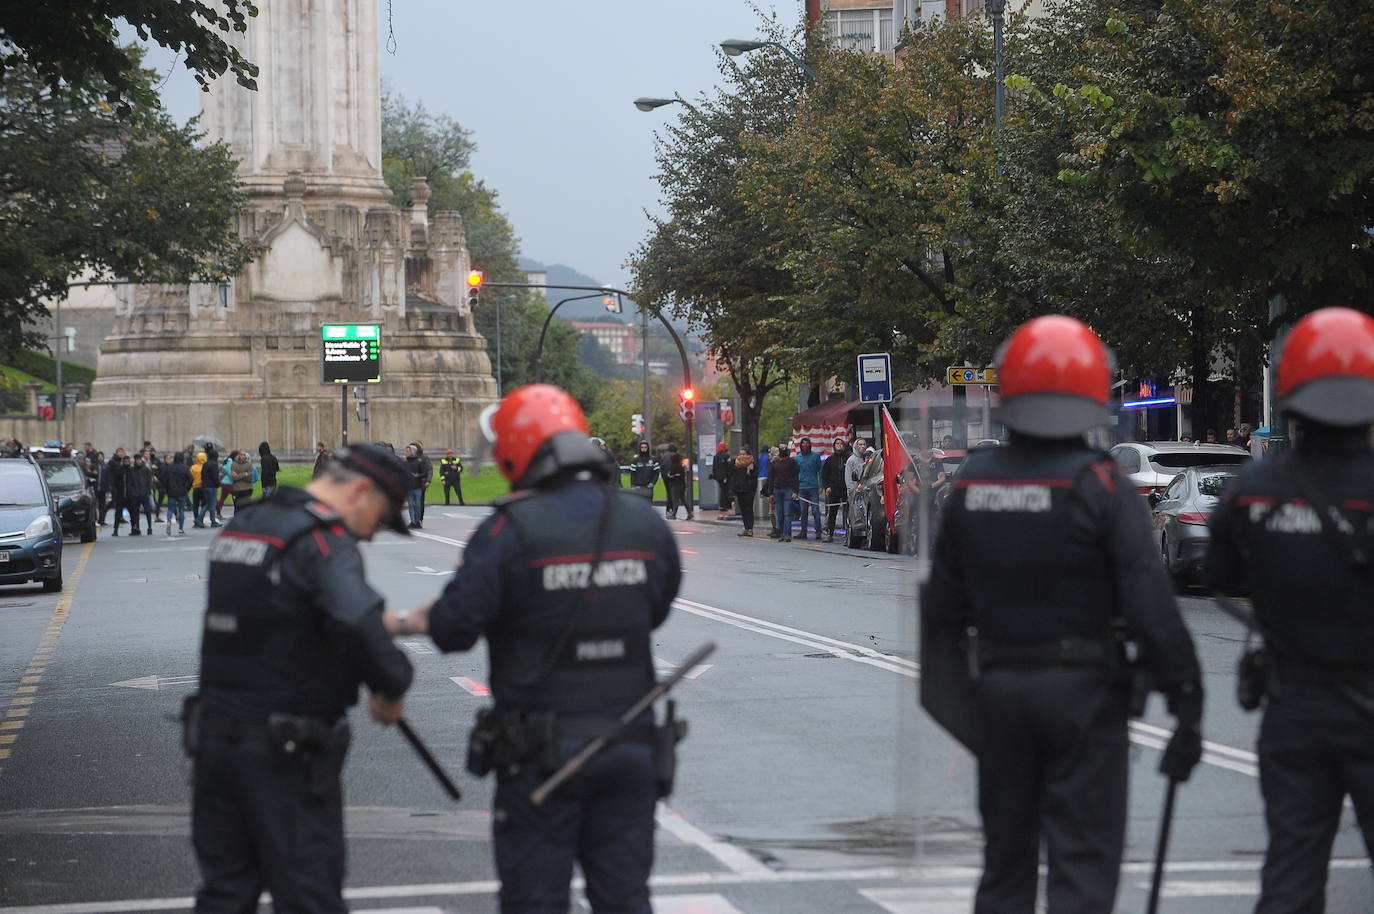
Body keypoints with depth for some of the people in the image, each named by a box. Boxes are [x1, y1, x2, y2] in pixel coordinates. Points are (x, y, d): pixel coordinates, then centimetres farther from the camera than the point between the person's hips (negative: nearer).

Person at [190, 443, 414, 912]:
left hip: (215, 736, 8)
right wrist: (392, 688, -15)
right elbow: (358, 625, -32)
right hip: (287, 752, -8)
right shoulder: (325, 540, -15)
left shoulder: (243, 523, 13)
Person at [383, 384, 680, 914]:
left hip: (543, 750, -4)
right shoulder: (646, 523, 2)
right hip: (631, 746, 4)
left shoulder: (511, 531, -13)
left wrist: (401, 623, 4)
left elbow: (455, 626, -15)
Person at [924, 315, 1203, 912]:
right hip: (1083, 688, -5)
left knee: (1005, 861, 16)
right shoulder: (1101, 489, -12)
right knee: (1083, 863, -2)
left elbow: (943, 605, 8)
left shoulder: (972, 484, 3)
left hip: (997, 686, 5)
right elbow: (1151, 606, -17)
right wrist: (1186, 701, -12)